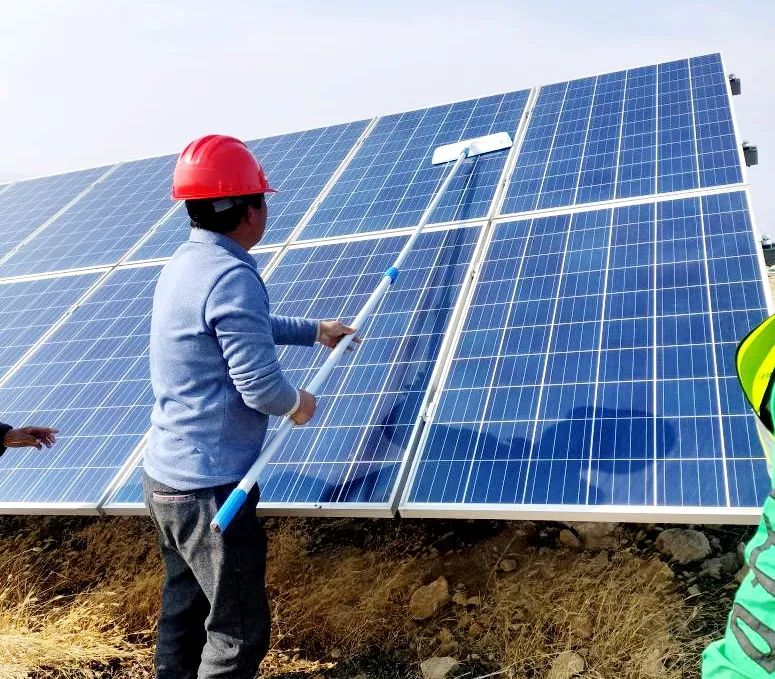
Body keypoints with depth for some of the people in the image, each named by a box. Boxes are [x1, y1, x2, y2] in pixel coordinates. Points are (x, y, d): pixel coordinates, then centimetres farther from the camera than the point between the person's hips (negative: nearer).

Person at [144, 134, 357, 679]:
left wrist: (314, 331, 31)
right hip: (209, 488, -10)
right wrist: (298, 403, -4)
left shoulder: (186, 263, 8)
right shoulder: (232, 276, -23)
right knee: (241, 630, 5)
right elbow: (260, 386, -25)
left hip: (166, 476, 10)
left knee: (185, 611, 22)